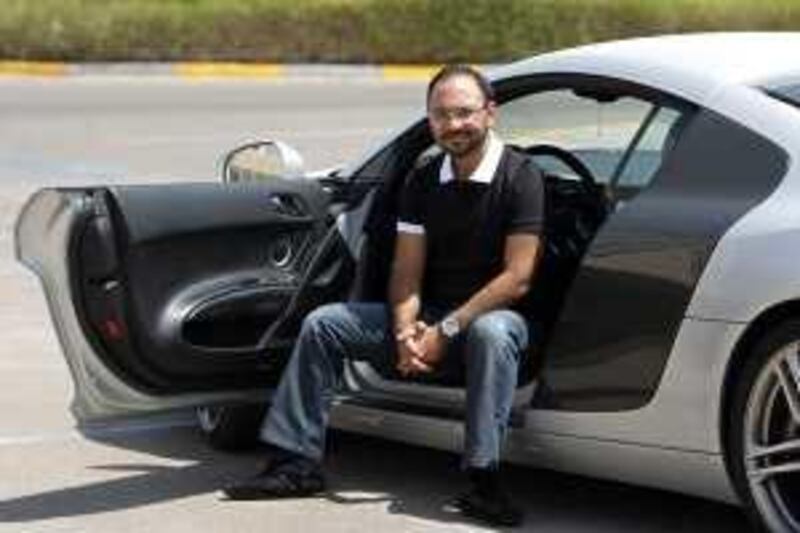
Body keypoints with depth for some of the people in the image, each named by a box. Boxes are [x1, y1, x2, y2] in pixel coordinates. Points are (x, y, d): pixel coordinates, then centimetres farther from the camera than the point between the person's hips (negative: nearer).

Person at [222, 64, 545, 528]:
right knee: (322, 324, -3)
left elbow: (517, 279, -19)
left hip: (494, 314, -6)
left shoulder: (519, 176, -13)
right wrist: (406, 332, -17)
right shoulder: (423, 182, 6)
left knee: (492, 333, -42)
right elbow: (406, 273, 3)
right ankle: (299, 463, -3)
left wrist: (447, 330, -21)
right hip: (431, 319, 6)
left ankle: (484, 480, -38)